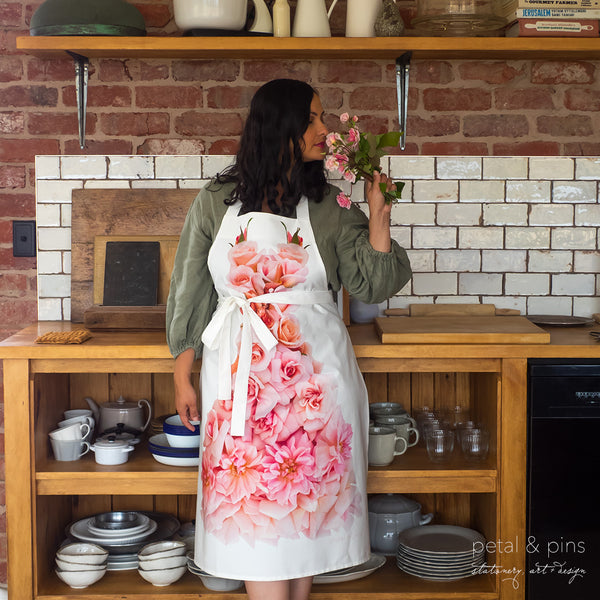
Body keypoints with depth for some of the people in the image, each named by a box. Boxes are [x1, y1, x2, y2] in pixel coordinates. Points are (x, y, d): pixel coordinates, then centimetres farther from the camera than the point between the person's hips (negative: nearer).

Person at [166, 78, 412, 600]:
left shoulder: (330, 206, 5)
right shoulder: (216, 202, 3)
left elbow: (372, 287, 1)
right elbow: (191, 293, 7)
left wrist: (378, 215, -8)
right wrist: (183, 378, 6)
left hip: (313, 371, 1)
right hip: (240, 372, -1)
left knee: (308, 497, 5)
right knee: (255, 500, -2)